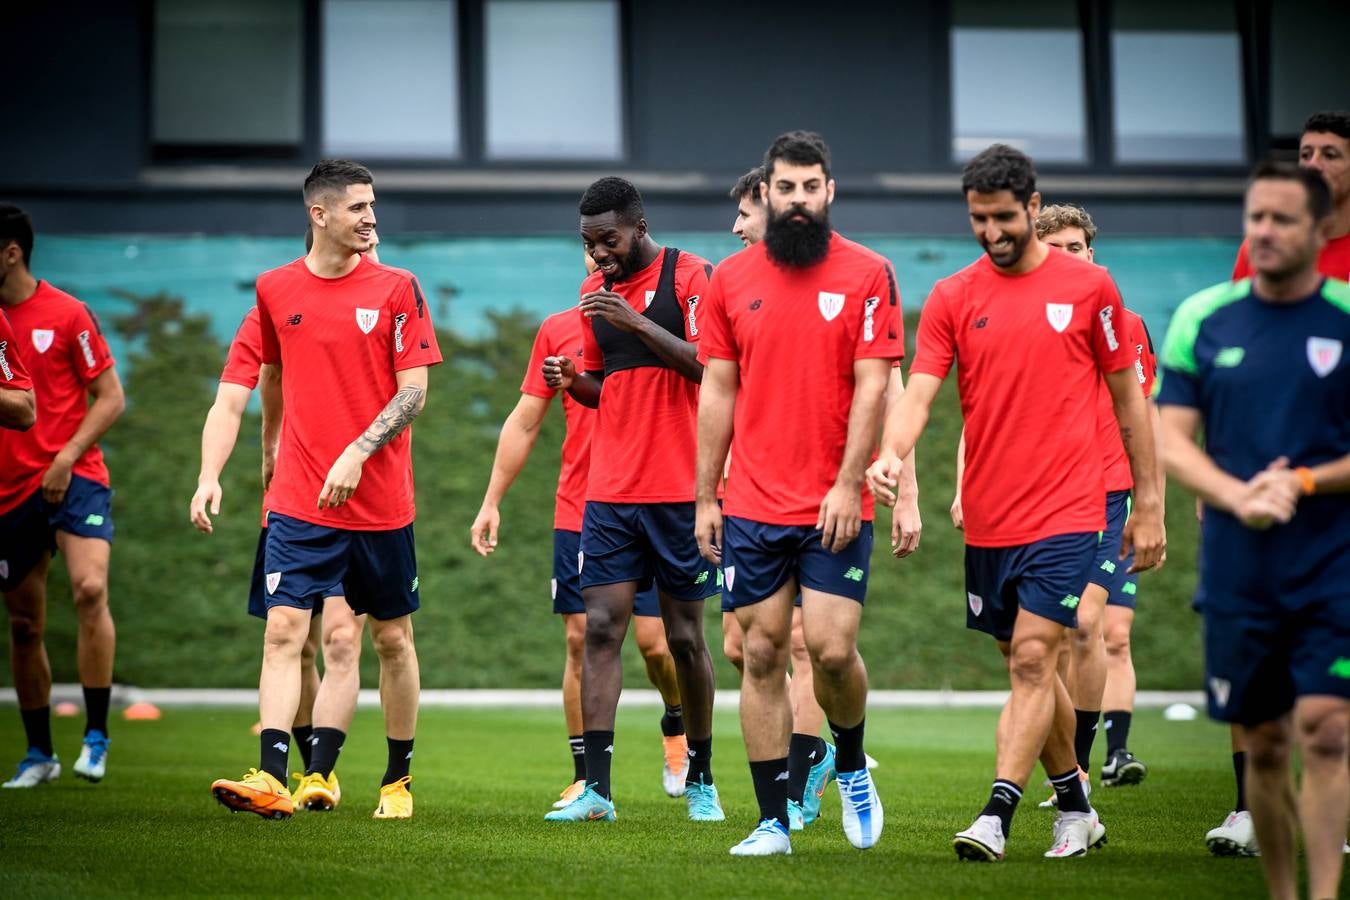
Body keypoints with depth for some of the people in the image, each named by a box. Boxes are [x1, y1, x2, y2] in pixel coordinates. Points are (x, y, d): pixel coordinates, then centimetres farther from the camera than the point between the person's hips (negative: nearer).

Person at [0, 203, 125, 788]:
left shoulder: (65, 314, -4)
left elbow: (110, 398, -3)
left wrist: (67, 456, -14)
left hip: (73, 478, -5)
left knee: (89, 589, -24)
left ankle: (95, 736, -15)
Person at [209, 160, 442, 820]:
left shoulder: (396, 289, -2)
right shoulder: (276, 289, 5)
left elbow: (413, 391, -6)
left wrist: (356, 454, -18)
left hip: (381, 501, -1)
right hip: (298, 497, 1)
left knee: (392, 638, 8)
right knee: (284, 628, -12)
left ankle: (398, 779, 21)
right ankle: (271, 778, -18)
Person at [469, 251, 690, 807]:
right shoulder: (558, 329, 8)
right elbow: (524, 422, 13)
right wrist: (491, 502, 10)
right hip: (577, 512, 2)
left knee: (655, 641, -5)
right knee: (581, 641, 0)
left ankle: (677, 724, 26)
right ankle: (586, 778, 7)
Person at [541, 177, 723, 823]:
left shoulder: (688, 276, -5)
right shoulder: (595, 294, 13)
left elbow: (705, 367, -15)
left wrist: (635, 320, -22)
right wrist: (571, 381, 0)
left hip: (679, 491, -4)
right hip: (609, 493, 5)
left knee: (685, 638, 3)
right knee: (601, 630, -5)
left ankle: (700, 780, 19)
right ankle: (595, 789, -8)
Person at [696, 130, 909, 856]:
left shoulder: (867, 274, 0)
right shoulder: (731, 279, 8)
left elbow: (872, 386, -5)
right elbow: (717, 393, 10)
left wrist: (849, 483, -13)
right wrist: (705, 499, 7)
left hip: (834, 506, -2)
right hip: (753, 504, 3)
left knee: (831, 647, -10)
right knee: (762, 653, 1)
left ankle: (852, 767, 20)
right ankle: (773, 822, 7)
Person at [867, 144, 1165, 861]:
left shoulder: (1087, 286, 1)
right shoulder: (951, 298, 4)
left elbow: (1127, 397, 7)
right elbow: (918, 394, -6)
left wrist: (1148, 501, 6)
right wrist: (891, 453, -28)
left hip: (1066, 513, -3)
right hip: (987, 519, 3)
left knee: (1033, 660, -13)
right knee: (1028, 667, 12)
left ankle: (996, 816, -17)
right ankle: (1076, 810, 27)